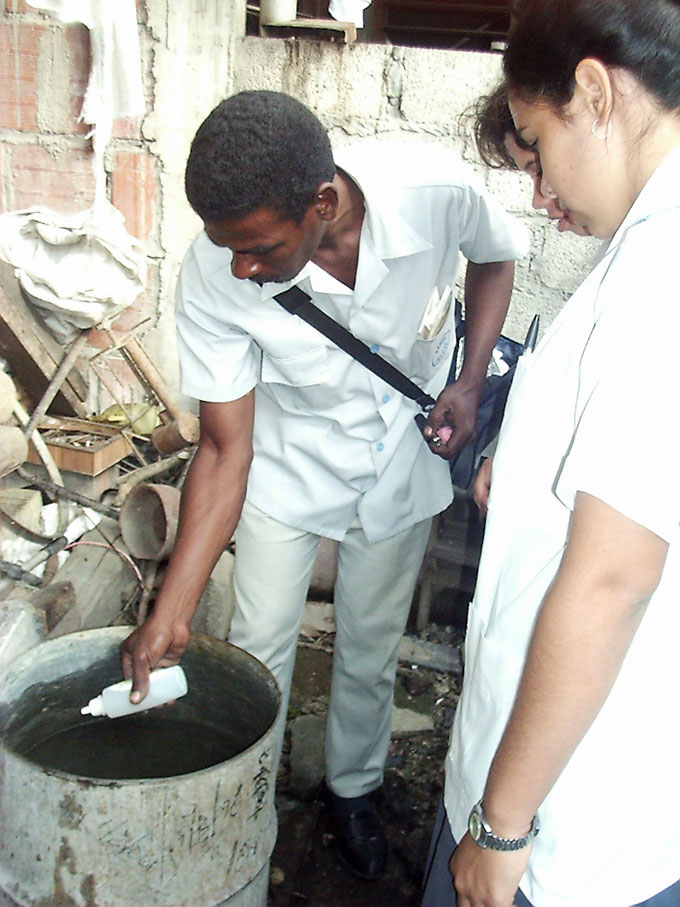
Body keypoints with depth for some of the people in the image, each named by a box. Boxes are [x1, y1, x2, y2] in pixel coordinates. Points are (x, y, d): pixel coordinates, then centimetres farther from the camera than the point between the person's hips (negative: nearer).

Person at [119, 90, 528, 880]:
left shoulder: (434, 189, -30)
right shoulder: (213, 276, -29)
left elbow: (495, 254, -4)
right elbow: (225, 450, -21)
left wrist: (470, 380, -15)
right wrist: (171, 612, -24)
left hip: (403, 458, 1)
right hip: (285, 468, 0)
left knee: (371, 649, 14)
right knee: (258, 647, 6)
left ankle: (354, 788, 43)